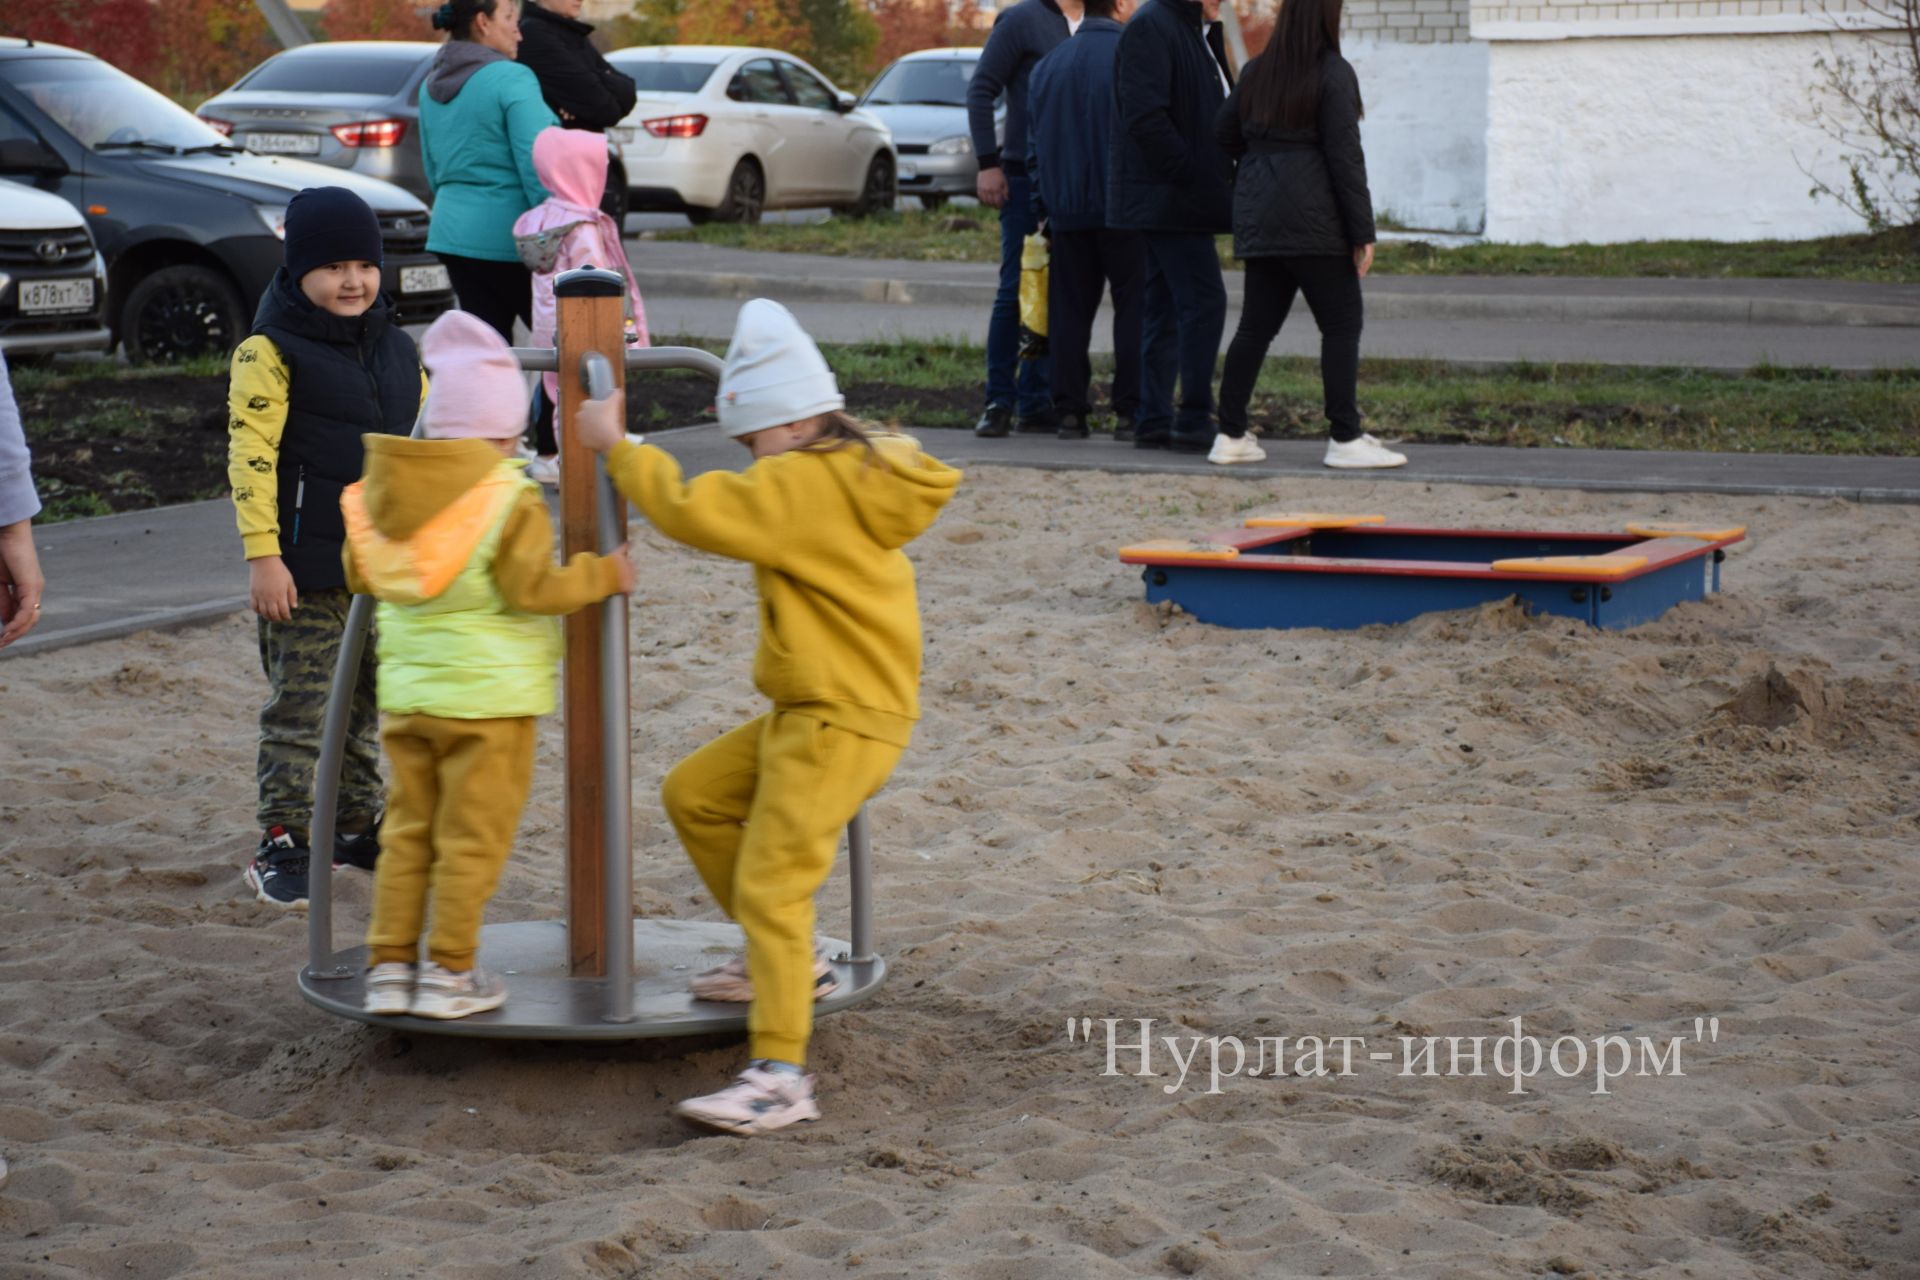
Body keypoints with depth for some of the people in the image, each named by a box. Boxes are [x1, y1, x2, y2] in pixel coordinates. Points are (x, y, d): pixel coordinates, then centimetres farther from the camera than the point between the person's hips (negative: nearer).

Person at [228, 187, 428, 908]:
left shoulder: (395, 347, 10)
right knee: (299, 710, -3)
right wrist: (263, 556, -19)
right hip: (310, 567, -6)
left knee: (366, 704, 15)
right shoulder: (270, 353, -11)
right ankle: (281, 845, 3)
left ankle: (357, 828, 27)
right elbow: (252, 455, -15)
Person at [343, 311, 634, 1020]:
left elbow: (360, 574, 12)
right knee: (472, 836, 4)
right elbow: (530, 589, -17)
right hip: (487, 695, -5)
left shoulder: (385, 490, 2)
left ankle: (390, 966, 15)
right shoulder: (510, 502, -16)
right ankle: (448, 974, 7)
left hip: (407, 693, 6)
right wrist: (603, 574, -4)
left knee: (408, 830, 14)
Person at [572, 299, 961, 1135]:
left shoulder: (804, 484, -18)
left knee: (769, 881, -13)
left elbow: (693, 511, -24)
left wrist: (616, 447, -12)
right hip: (809, 711, 11)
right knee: (693, 793, 19)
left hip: (841, 721, -11)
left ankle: (779, 1074, -14)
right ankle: (784, 961, 26)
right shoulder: (860, 472, 12)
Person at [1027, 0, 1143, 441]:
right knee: (1133, 307, 1)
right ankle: (1129, 410, -2)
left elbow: (1035, 146, 15)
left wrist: (1045, 211, 19)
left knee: (1070, 310, 9)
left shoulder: (1047, 66, 12)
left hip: (1066, 211, 5)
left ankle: (1071, 412, 6)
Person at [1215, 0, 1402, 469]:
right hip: (1313, 221, -7)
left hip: (1258, 219, 7)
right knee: (1341, 325, -1)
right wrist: (1362, 232, -9)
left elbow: (1224, 135, 14)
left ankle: (1230, 434, 11)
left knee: (1257, 324, 11)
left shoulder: (1257, 73, 10)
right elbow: (1345, 157, -12)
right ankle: (1345, 439, -3)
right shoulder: (1334, 74, -9)